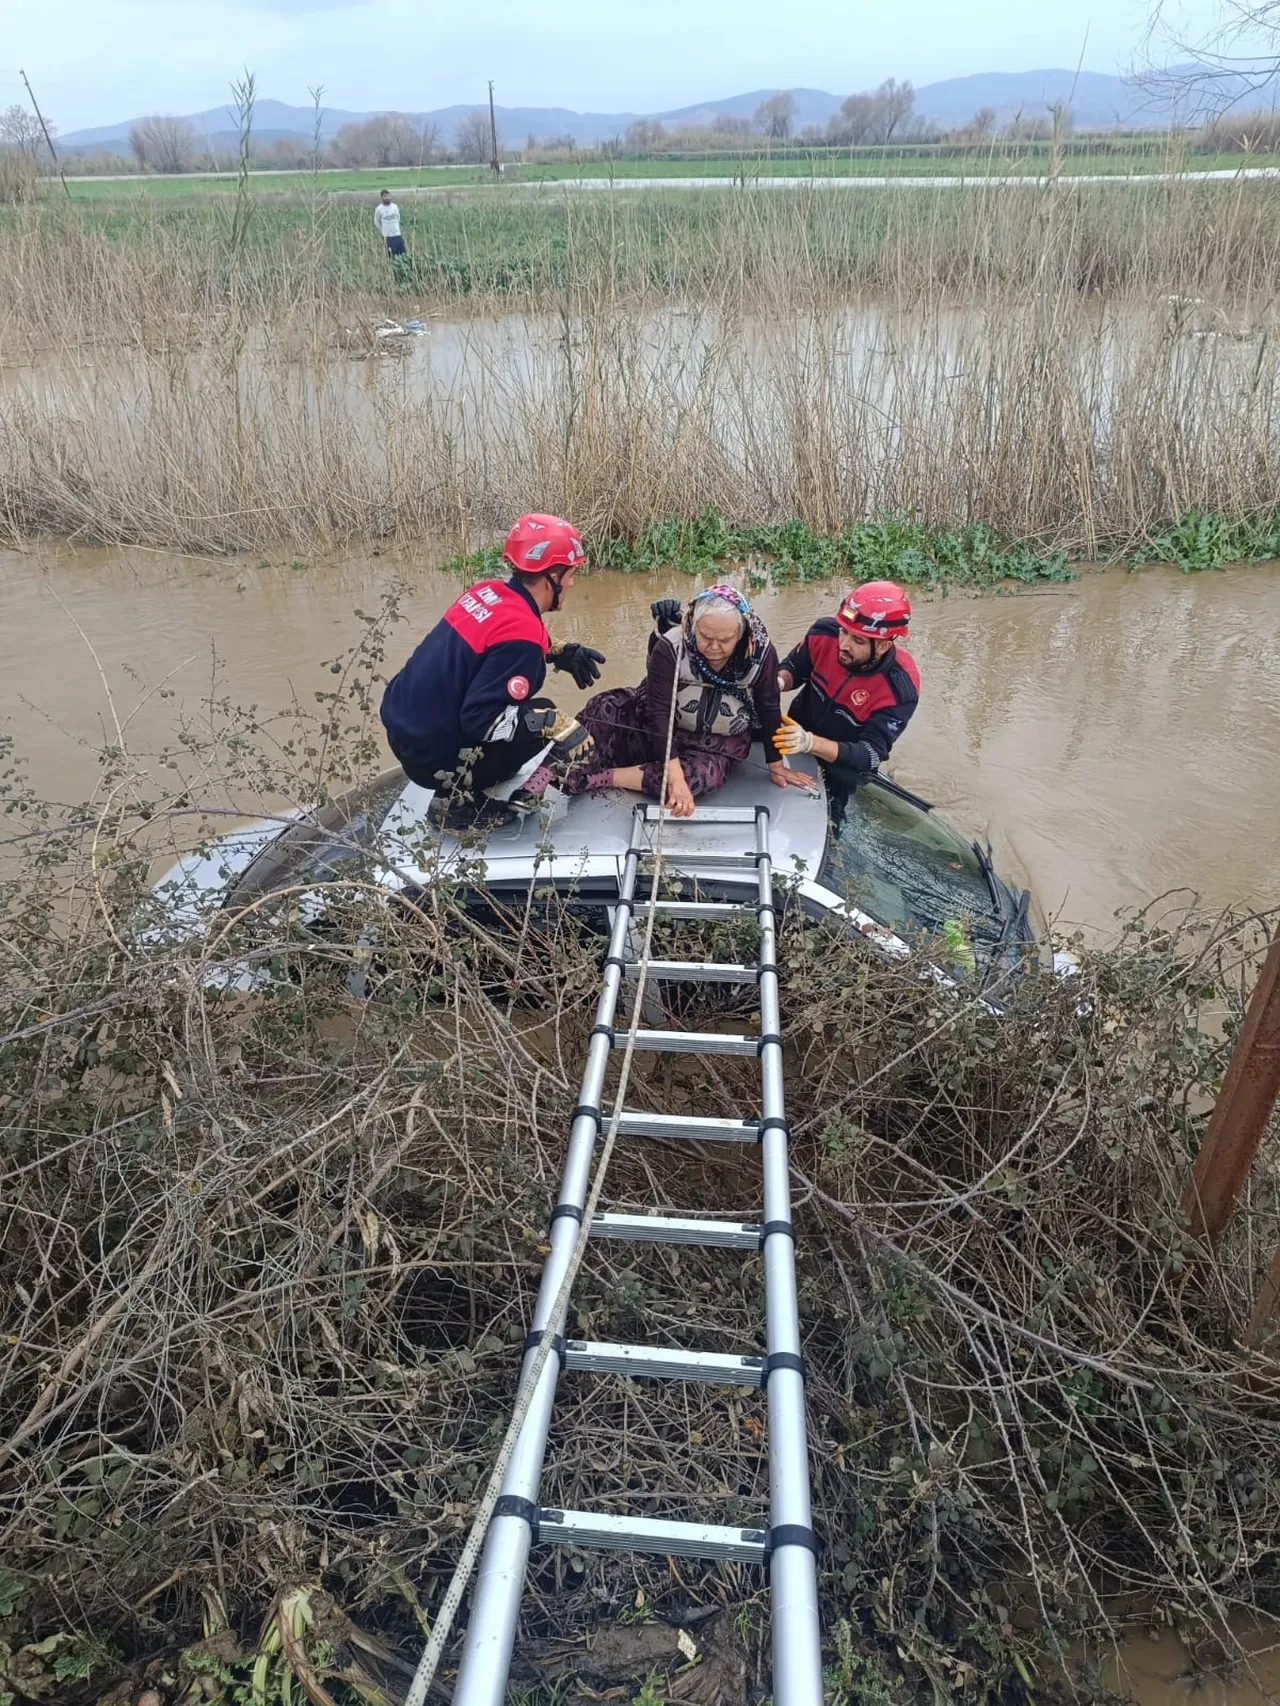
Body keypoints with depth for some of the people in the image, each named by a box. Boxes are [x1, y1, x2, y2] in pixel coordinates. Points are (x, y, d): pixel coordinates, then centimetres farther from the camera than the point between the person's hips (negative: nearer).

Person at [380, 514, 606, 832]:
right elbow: (479, 719, -26)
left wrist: (559, 653, 12)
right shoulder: (521, 633, -23)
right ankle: (456, 797, -3)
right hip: (429, 755, -8)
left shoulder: (488, 591, 1)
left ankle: (460, 786, 15)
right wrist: (556, 725, -25)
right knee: (543, 718, -9)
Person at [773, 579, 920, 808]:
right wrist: (778, 683, -32)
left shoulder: (899, 689, -34)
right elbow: (793, 668, -6)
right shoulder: (825, 632, -25)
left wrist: (810, 742, -51)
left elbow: (871, 755, -35)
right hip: (800, 731, 3)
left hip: (846, 761, -3)